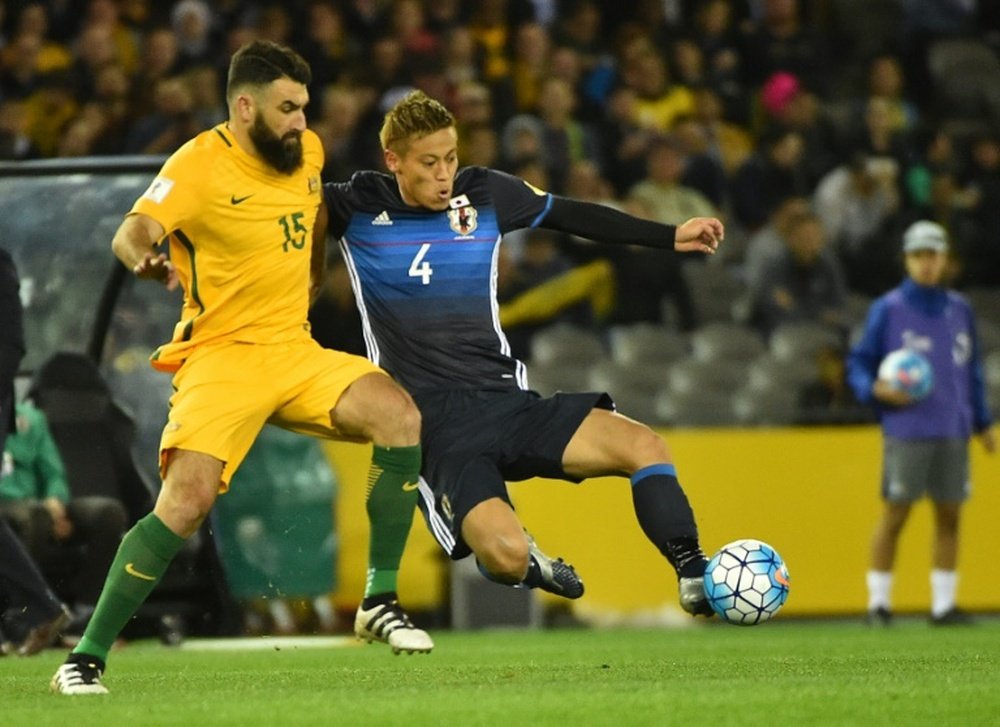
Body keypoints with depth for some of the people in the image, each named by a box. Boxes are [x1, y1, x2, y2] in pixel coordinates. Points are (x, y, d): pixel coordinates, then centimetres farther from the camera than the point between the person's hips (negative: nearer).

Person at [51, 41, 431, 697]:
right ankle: (87, 658, -11)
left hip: (295, 350, 6)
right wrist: (145, 259, -52)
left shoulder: (307, 151, 8)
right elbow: (133, 231, -31)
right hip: (220, 356, -6)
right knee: (187, 501, -23)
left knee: (400, 417, -16)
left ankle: (380, 602, -5)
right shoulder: (200, 165, -13)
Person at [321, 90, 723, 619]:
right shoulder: (358, 208, -1)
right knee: (507, 555, -26)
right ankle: (524, 561, 13)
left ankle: (694, 578, 1)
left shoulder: (485, 194, 8)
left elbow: (570, 216, 20)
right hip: (437, 429, -4)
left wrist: (671, 237, 19)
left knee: (643, 445, -16)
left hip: (507, 400, 4)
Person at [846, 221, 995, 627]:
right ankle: (878, 601, 4)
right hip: (906, 431, -4)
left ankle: (944, 603, 9)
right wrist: (875, 389, -17)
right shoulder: (888, 310, 0)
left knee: (949, 515, 4)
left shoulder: (959, 310, 12)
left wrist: (982, 422, 17)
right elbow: (858, 363, 3)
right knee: (895, 513, -3)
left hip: (953, 432, 4)